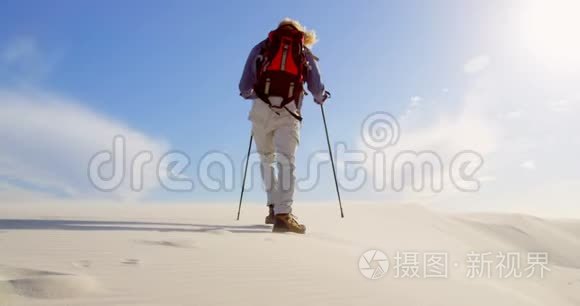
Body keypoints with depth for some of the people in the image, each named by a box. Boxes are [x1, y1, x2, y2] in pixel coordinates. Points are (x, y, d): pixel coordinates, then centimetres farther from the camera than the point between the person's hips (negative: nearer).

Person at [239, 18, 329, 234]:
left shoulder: (261, 47, 22)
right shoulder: (305, 52, 22)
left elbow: (244, 88, 16)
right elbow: (318, 90, 15)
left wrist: (250, 94, 38)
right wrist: (321, 98, 38)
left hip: (261, 110, 1)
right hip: (288, 113, -1)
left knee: (267, 159, 17)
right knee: (286, 160, -10)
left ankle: (274, 208, 15)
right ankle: (283, 215, -26)